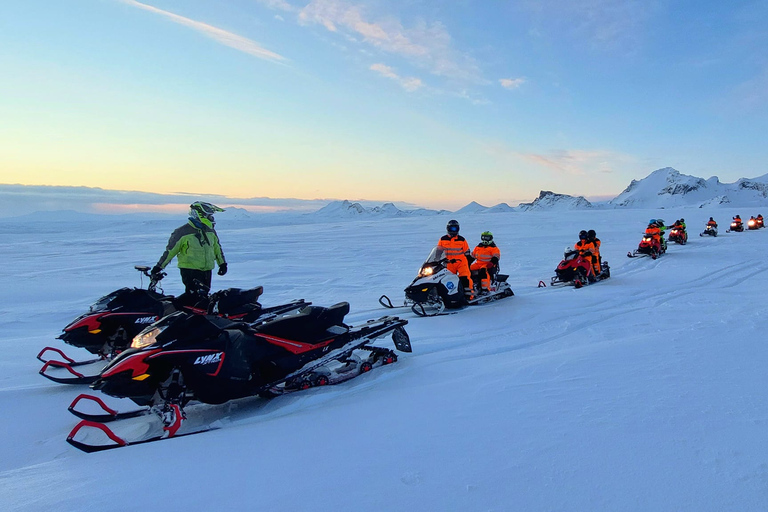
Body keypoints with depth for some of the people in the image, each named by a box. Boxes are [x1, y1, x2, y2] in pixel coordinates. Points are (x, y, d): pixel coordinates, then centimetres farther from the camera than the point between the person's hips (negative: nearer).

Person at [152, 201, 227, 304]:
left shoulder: (211, 232, 11)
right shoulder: (182, 232, -8)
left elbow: (217, 248, 23)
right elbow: (170, 250, -4)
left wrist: (222, 264, 21)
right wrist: (159, 266, -3)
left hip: (207, 271, 7)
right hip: (190, 271, -7)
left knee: (204, 295, 7)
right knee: (193, 295, -18)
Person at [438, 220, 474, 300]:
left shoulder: (461, 240, 6)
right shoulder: (443, 240, 7)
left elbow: (467, 252, 11)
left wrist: (468, 263, 7)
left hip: (461, 262, -1)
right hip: (449, 263, 1)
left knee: (465, 277, -15)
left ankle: (468, 293, -15)